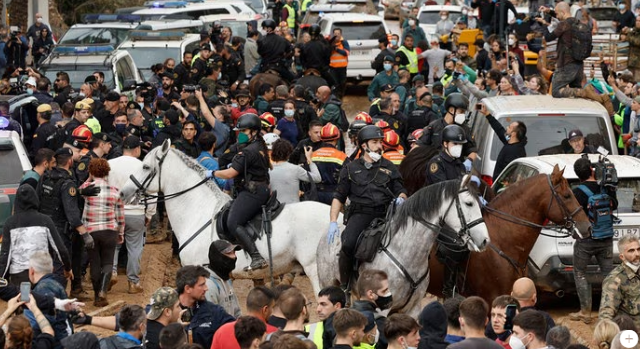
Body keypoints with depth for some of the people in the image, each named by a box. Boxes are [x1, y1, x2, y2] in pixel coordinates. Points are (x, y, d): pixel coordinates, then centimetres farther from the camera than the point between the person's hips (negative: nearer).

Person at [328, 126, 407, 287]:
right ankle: (344, 285, -13)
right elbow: (339, 197, 11)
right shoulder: (351, 169, 12)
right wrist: (333, 222, -1)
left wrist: (401, 198, -8)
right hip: (360, 214, -2)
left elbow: (400, 190, 19)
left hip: (385, 214, 2)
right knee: (348, 244, -28)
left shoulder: (389, 168, 17)